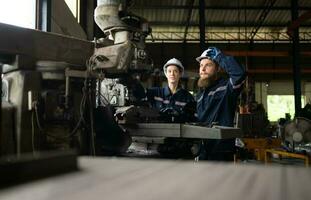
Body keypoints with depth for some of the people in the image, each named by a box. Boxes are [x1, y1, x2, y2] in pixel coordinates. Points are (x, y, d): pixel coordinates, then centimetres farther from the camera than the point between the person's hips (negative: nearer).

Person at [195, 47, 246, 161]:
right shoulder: (200, 94, 18)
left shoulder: (226, 87, -7)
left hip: (220, 151, -7)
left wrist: (218, 56, -16)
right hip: (202, 150, 8)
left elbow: (239, 74, -29)